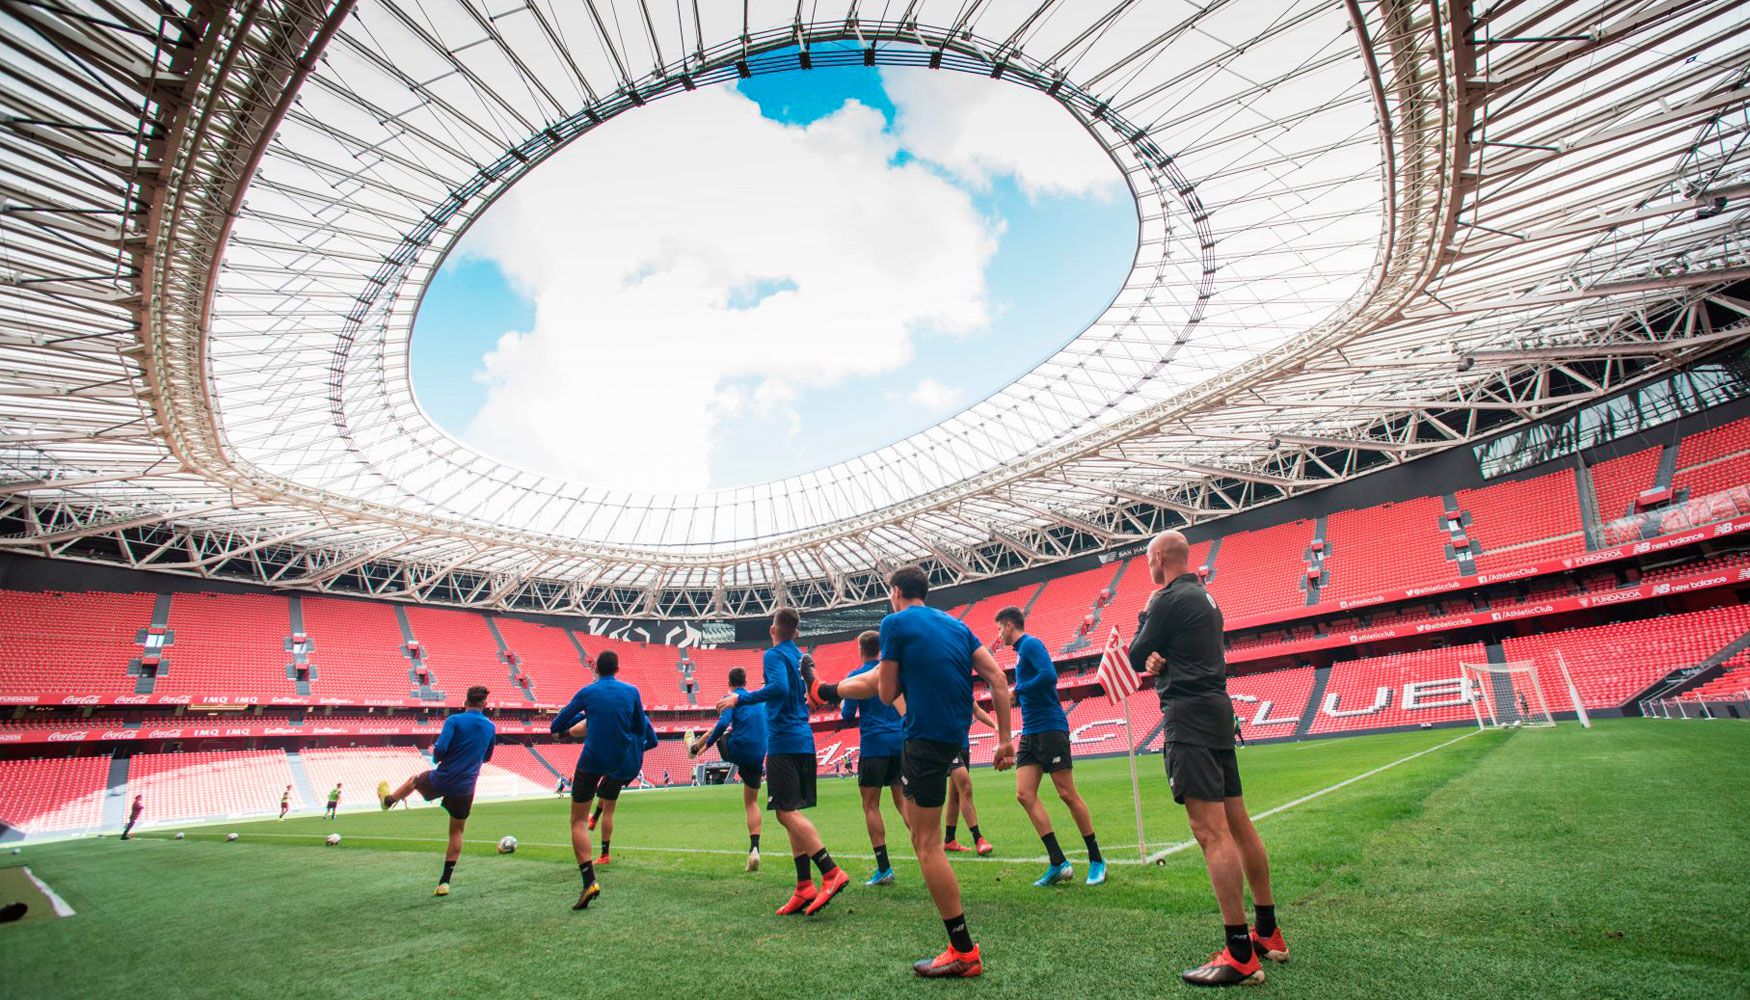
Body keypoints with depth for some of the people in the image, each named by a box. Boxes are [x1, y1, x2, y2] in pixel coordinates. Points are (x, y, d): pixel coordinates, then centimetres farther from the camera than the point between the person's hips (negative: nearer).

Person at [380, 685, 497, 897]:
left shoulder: (455, 720, -11)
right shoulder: (491, 727, 2)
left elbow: (440, 749, -21)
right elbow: (486, 757, 16)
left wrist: (436, 758, 1)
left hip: (440, 781, -2)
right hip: (464, 790, 2)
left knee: (415, 780, 33)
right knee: (456, 833, 16)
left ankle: (389, 800, 58)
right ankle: (445, 881, 15)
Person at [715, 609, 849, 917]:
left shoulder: (774, 655, -7)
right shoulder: (801, 657, 17)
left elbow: (779, 687, -25)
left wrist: (739, 699, -19)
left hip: (784, 741, -8)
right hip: (804, 741, 8)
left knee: (787, 812, -9)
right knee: (793, 813, 11)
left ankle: (831, 872, -18)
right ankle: (804, 887, 9)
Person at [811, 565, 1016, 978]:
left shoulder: (895, 623, -10)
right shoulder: (956, 623, 8)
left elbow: (887, 695, -6)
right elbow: (998, 678, 1)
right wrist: (1005, 739, 3)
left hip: (926, 736, -9)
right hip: (954, 731, 9)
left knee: (927, 844, -1)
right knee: (874, 676, 29)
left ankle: (963, 952, 3)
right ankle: (826, 691, 61)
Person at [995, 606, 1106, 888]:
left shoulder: (1031, 645, -9)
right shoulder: (1021, 650, 18)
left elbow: (1049, 676, -24)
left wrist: (1017, 691, -14)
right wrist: (1015, 694, 12)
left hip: (1050, 729, -9)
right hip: (1029, 733, 9)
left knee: (1067, 794, -2)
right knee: (1024, 795, -1)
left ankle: (1096, 861, 13)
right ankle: (1058, 863, 2)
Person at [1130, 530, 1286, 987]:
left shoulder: (1170, 598, -12)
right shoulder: (1203, 597, 18)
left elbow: (1136, 656, -5)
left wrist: (1144, 617, 9)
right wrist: (1156, 657, 7)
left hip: (1189, 716, -10)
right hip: (1215, 710, 10)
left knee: (1210, 830, -11)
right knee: (1238, 825, 14)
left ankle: (1240, 954, -10)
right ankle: (1268, 933, 24)